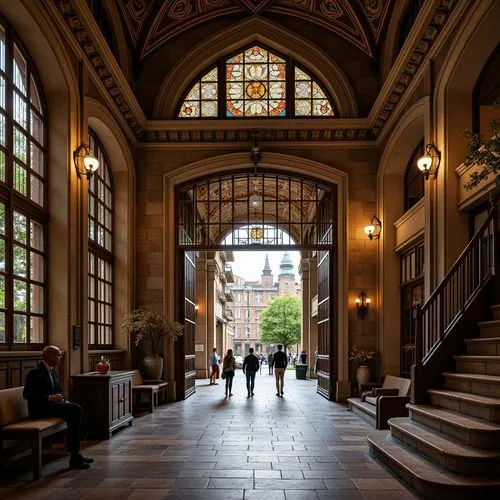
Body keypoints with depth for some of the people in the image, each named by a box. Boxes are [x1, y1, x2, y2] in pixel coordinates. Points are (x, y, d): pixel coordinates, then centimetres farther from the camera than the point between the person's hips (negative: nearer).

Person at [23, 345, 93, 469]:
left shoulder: (52, 371, 16)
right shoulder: (35, 372, -12)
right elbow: (27, 394, -18)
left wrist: (65, 401, 1)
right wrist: (49, 398, -25)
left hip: (51, 404, 9)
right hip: (40, 408, -9)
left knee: (76, 409, -15)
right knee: (75, 410, -24)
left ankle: (75, 452, -13)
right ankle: (74, 457, -22)